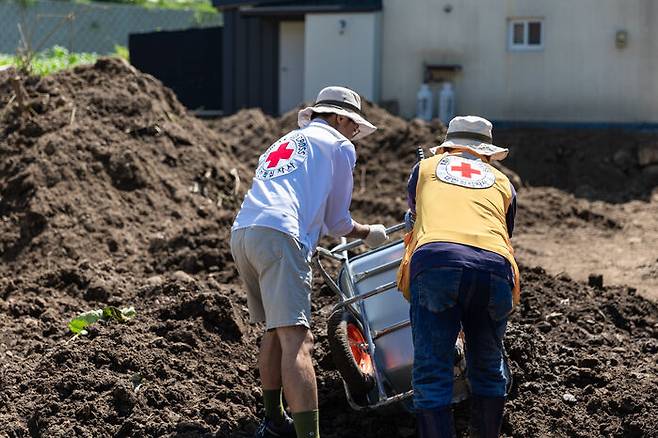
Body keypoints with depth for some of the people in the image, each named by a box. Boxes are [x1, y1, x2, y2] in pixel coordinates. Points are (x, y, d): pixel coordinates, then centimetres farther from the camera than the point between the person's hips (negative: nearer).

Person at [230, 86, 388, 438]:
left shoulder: (282, 144, 35)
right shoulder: (339, 145, 15)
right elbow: (337, 221, 16)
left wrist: (314, 246, 51)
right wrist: (369, 233, 35)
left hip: (240, 233, 8)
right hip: (279, 236, -8)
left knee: (275, 330, 22)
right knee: (295, 340, -16)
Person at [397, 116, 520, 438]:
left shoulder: (425, 168, 31)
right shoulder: (502, 182, 31)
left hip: (435, 260, -2)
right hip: (494, 267, 2)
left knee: (432, 374, -2)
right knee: (489, 369, 19)